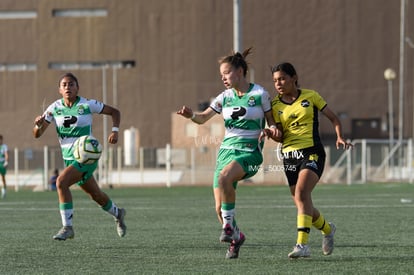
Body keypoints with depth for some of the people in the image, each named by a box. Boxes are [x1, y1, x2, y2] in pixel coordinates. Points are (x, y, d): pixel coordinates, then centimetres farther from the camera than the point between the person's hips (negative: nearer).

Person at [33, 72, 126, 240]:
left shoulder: (87, 105, -10)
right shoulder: (55, 108, -1)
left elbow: (114, 112, 1)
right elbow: (37, 134, -1)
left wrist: (115, 131, -14)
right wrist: (39, 124, -24)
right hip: (68, 157, 5)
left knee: (61, 182, -26)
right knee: (95, 195, 18)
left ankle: (67, 227, -20)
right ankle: (117, 213, 47)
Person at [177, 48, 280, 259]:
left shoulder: (259, 94, -3)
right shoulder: (225, 97, 8)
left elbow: (271, 120, 7)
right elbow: (203, 118, 9)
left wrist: (272, 129, -15)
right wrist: (191, 115, -11)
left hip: (249, 152, -5)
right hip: (227, 149, 5)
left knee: (224, 177, -36)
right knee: (219, 209, -4)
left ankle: (229, 225, -21)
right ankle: (235, 236, 23)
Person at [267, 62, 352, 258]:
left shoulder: (310, 96, 2)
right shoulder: (276, 105, 8)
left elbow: (333, 118, 8)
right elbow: (280, 136, 4)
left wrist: (339, 137, -8)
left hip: (312, 152, -4)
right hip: (289, 155, 4)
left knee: (301, 193, -26)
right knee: (301, 205, 7)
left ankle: (302, 244, -31)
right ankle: (327, 229, 37)